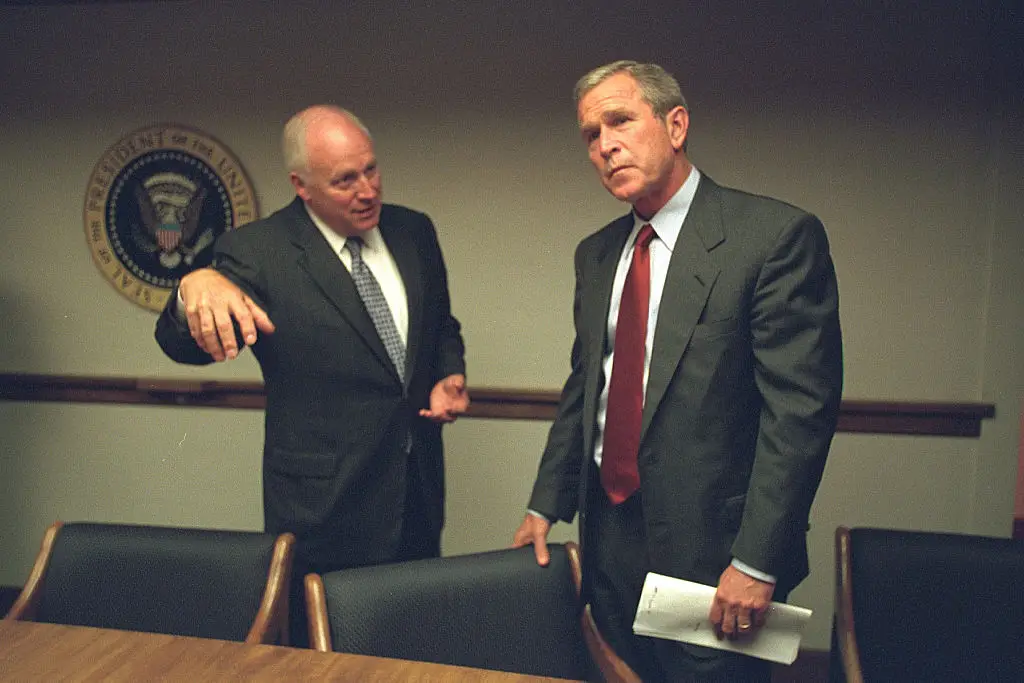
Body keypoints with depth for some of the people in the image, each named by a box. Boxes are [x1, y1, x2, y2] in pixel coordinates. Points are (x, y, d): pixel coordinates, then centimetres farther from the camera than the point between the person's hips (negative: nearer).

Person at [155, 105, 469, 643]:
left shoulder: (414, 232, 3)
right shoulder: (257, 250, -13)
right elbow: (182, 345, -22)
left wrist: (450, 376, -5)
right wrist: (196, 287, -45)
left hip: (418, 495, 5)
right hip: (325, 507, -5)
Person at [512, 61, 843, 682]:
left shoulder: (778, 235, -13)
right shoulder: (596, 254, 10)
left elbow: (801, 409, -17)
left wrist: (756, 561, -19)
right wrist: (547, 505, 10)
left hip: (711, 547, -6)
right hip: (609, 535, 6)